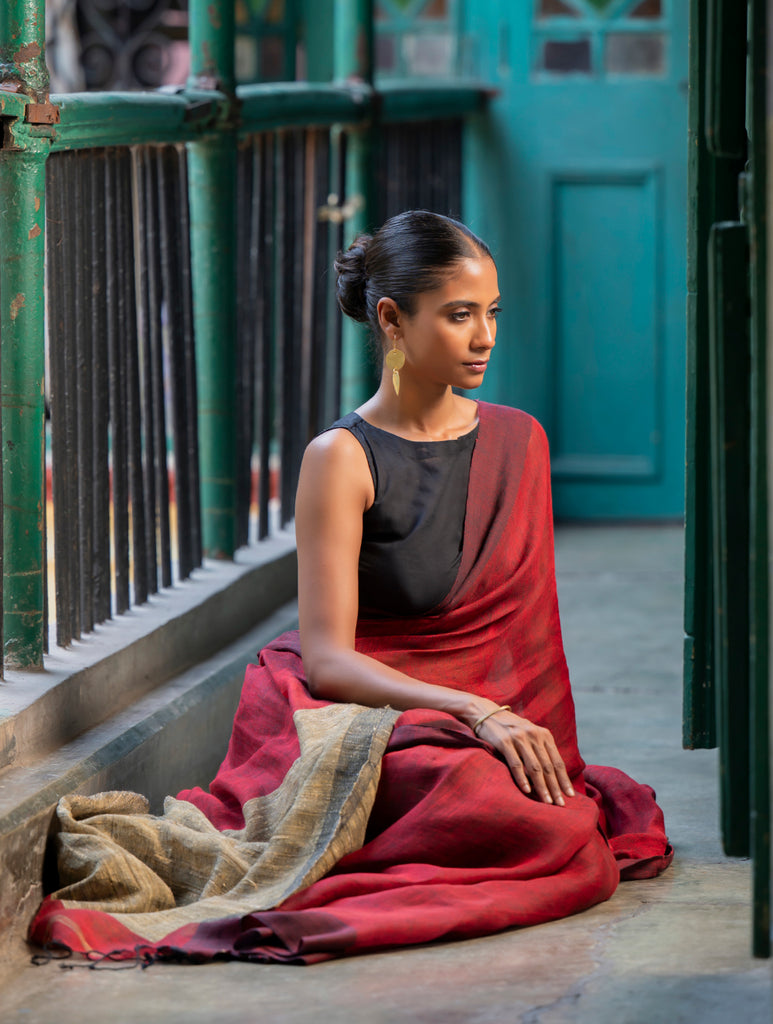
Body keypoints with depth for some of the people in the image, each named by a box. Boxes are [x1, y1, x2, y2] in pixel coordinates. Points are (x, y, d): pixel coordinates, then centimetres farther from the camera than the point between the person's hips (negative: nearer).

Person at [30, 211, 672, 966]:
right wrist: (476, 712, -25)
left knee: (565, 822, -26)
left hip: (496, 720, 7)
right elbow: (327, 657, -15)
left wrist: (541, 749, 2)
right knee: (554, 836, -32)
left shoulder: (518, 441, 9)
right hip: (357, 715, -7)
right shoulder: (342, 459, -8)